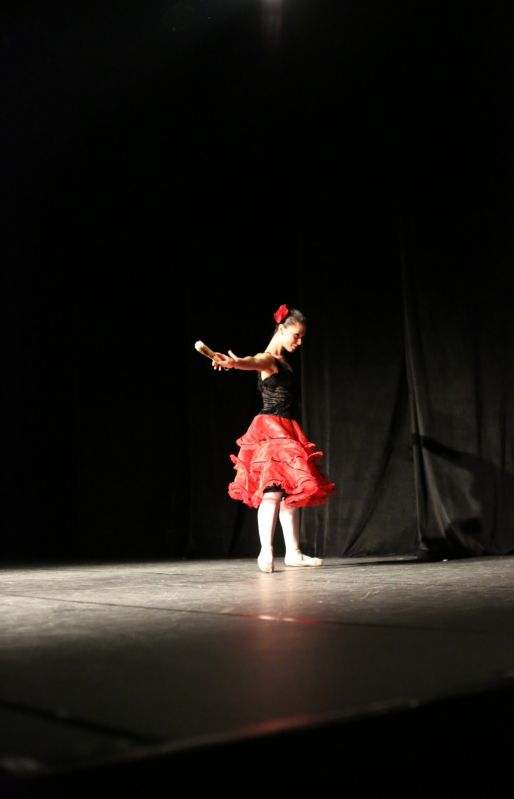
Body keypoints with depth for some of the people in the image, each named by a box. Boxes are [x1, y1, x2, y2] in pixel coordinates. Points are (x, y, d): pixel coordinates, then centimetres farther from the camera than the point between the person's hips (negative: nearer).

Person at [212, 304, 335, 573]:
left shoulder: (282, 361, 15)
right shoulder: (268, 360, -13)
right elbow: (253, 361, -38)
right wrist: (234, 363, -60)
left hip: (285, 431, 10)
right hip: (270, 430, -10)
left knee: (292, 491, 9)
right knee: (273, 492, -17)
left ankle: (293, 552, 14)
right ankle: (266, 552, -19)